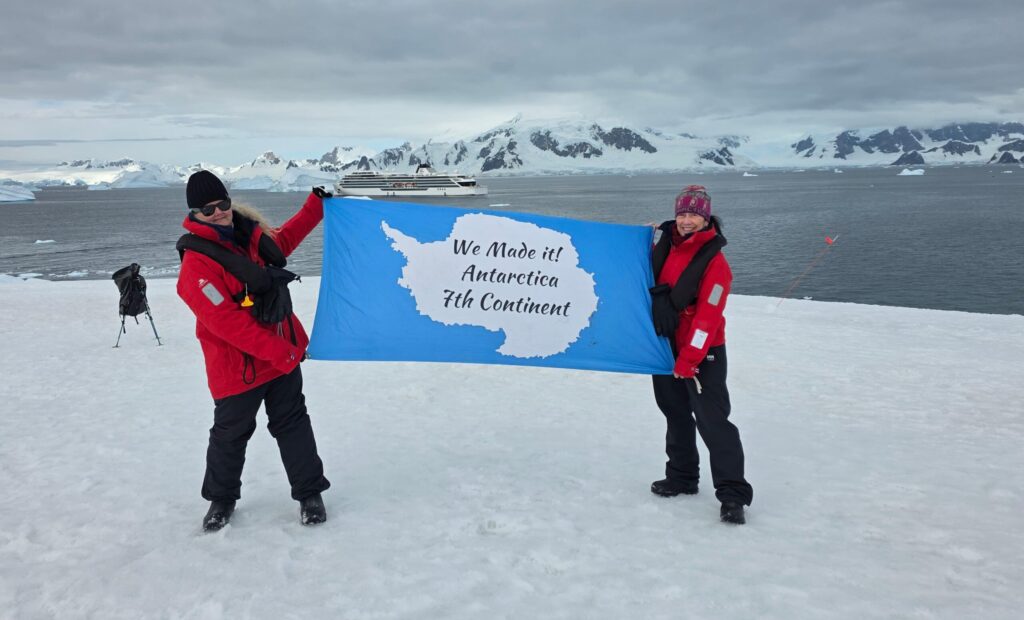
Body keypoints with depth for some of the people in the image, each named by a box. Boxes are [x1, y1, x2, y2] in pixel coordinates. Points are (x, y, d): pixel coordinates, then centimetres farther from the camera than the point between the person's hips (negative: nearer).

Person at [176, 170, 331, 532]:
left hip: (283, 353, 6)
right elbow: (226, 321, -26)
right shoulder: (197, 263, -21)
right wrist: (278, 351, -28)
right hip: (237, 367, -6)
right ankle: (221, 498, 34)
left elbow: (283, 240, 25)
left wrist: (317, 204, 24)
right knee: (230, 434, 11)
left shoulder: (249, 234, 2)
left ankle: (309, 493, 23)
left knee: (293, 423, 12)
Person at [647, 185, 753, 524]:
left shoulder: (714, 261, -17)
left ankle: (733, 494, -4)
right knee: (676, 414, 17)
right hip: (667, 346, 7)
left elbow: (707, 316, -21)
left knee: (712, 420, -10)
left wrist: (688, 360, -23)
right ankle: (682, 477, 33)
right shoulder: (666, 245, 3)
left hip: (702, 354, -7)